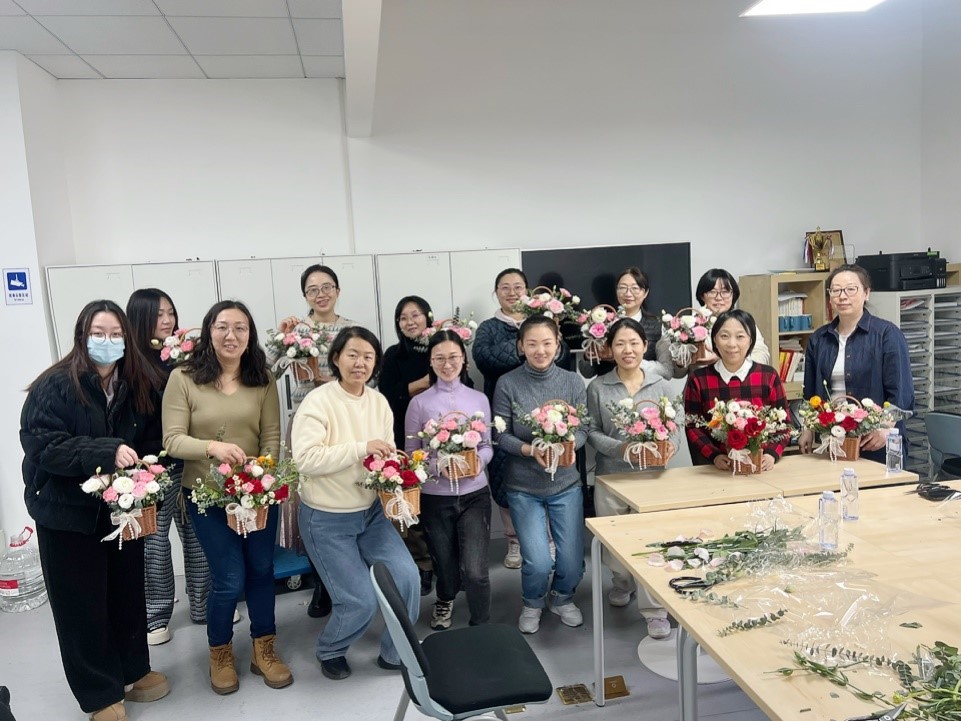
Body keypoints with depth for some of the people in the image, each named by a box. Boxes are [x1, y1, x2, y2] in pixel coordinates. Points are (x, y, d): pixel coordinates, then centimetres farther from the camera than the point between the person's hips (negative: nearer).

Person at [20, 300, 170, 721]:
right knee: (82, 604, 9)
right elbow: (41, 445, -21)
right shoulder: (54, 386, -14)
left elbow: (153, 441, 4)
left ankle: (133, 671, 38)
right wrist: (107, 452, -31)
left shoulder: (142, 386, -2)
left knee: (129, 593, 17)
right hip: (68, 514, -4)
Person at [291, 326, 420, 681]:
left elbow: (387, 455, 8)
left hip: (371, 512, 5)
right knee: (361, 601, -4)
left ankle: (394, 653, 21)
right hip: (327, 520, -5)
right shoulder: (318, 401, -17)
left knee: (407, 576, -5)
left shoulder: (379, 401, 1)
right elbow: (305, 459, -27)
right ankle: (329, 651, 30)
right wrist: (361, 448, -30)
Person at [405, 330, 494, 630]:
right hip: (435, 497, 0)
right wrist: (438, 467, -19)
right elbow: (411, 453, -2)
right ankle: (445, 600, 51)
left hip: (474, 494, 1)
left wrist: (480, 459, -13)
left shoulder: (479, 399, 3)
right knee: (446, 565, 17)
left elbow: (488, 445, 8)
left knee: (475, 570, -9)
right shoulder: (419, 403, -4)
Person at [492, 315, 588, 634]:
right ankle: (533, 604, 29)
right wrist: (530, 450, -25)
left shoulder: (573, 382, -2)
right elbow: (501, 435, -8)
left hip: (566, 483, 2)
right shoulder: (507, 384, -9)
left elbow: (583, 430, -1)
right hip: (523, 487, -2)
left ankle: (562, 598, 40)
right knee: (538, 562, -6)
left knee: (572, 561, 4)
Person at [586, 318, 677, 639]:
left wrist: (668, 447, -17)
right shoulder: (598, 388, -2)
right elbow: (592, 432, -2)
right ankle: (623, 583, 44)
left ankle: (655, 610, 13)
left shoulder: (660, 385, 1)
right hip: (611, 477, 1)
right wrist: (621, 448, -17)